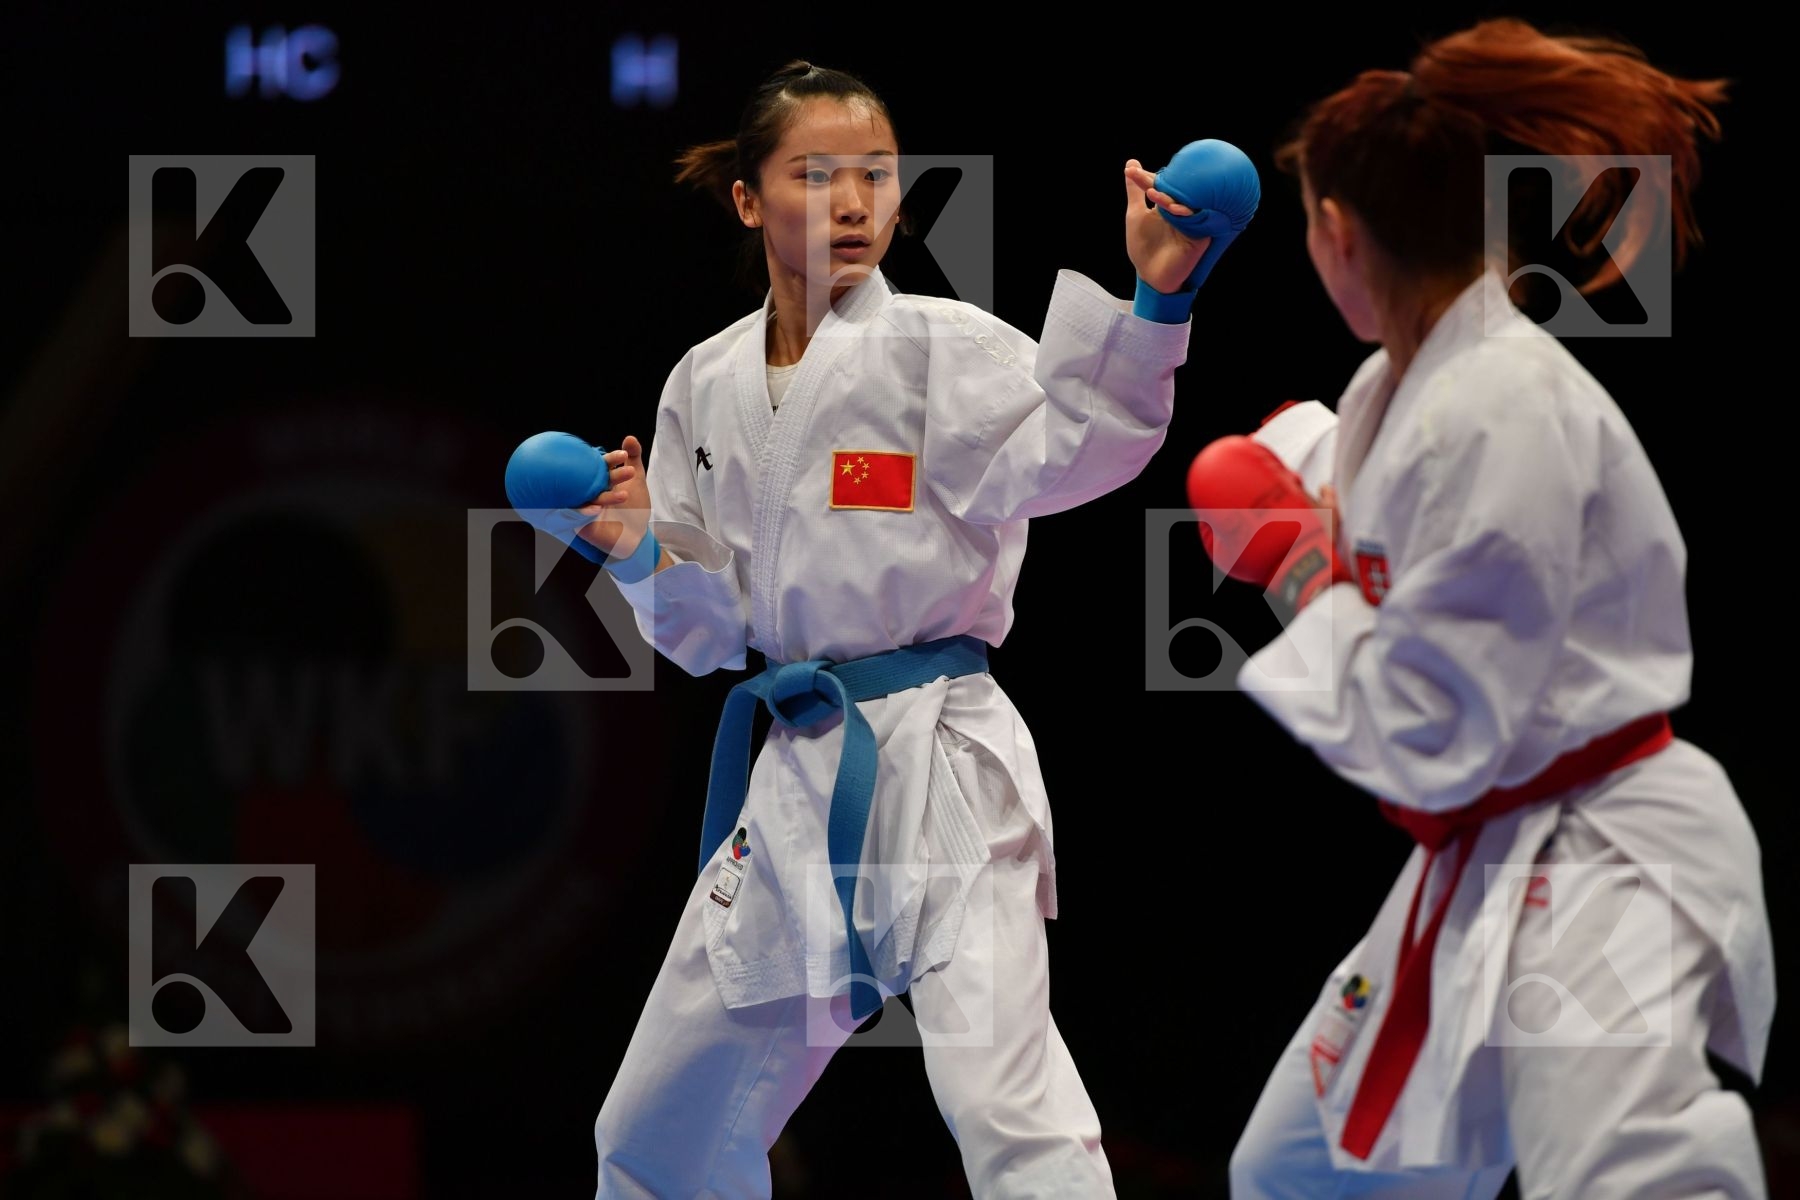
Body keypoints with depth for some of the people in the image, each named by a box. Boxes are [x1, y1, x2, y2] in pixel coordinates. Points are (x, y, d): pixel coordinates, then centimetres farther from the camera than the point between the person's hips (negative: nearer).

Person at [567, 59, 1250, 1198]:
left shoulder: (944, 348, -7)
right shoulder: (707, 387, 9)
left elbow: (1070, 445, -27)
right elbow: (710, 632, 13)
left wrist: (1155, 302, -42)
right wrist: (641, 551, -6)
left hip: (936, 769, -6)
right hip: (791, 778, 6)